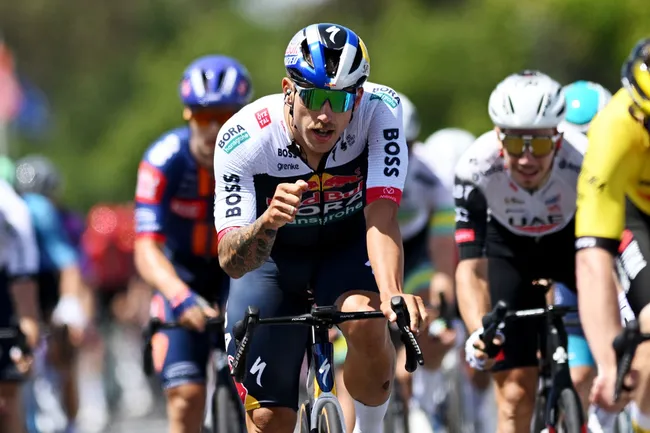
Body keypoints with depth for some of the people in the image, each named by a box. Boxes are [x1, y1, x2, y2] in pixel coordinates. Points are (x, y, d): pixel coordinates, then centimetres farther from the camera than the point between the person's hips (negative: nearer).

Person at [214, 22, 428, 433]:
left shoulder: (380, 110, -28)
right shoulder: (243, 140, -30)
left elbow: (381, 217, -36)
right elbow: (230, 261, -32)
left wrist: (393, 294, -55)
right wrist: (269, 222, -54)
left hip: (348, 246, 0)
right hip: (273, 258, 0)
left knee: (367, 323, -34)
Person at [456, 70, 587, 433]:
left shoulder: (584, 162, -36)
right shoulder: (477, 168, -34)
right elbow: (471, 266, -34)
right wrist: (478, 332, -50)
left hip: (570, 242, 0)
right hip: (509, 250, 0)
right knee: (517, 393, -7)